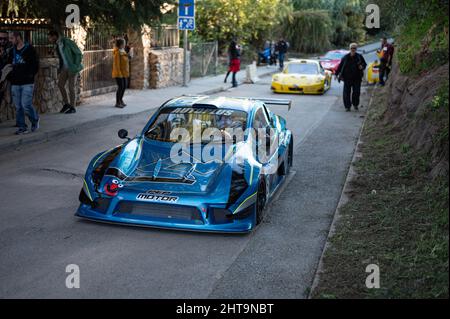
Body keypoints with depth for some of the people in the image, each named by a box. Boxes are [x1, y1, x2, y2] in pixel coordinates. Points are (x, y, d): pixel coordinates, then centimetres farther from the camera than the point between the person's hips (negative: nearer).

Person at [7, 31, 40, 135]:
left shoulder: (29, 49, -2)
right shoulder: (12, 51, 14)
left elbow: (35, 65, -4)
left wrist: (29, 75, -11)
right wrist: (9, 77, 7)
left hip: (27, 83, -6)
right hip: (15, 83, 6)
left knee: (26, 105, -12)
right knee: (18, 107, 4)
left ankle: (35, 120, 14)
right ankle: (22, 127, 11)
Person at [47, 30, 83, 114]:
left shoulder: (68, 42, -16)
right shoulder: (58, 46, 8)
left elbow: (79, 54, -15)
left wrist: (76, 67, -18)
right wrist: (59, 71, 12)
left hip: (73, 68, -8)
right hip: (65, 67, 8)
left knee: (71, 87, -5)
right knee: (60, 85, 1)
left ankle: (72, 107, 5)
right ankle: (66, 104, 15)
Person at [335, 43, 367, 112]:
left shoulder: (359, 57, 3)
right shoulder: (346, 57, 4)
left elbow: (364, 64, 12)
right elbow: (340, 65, 9)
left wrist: (362, 67, -11)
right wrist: (337, 74, 7)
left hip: (357, 78, 0)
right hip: (347, 78, 0)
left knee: (356, 92, 2)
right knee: (347, 92, -2)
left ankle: (355, 104, 24)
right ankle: (347, 106, 7)